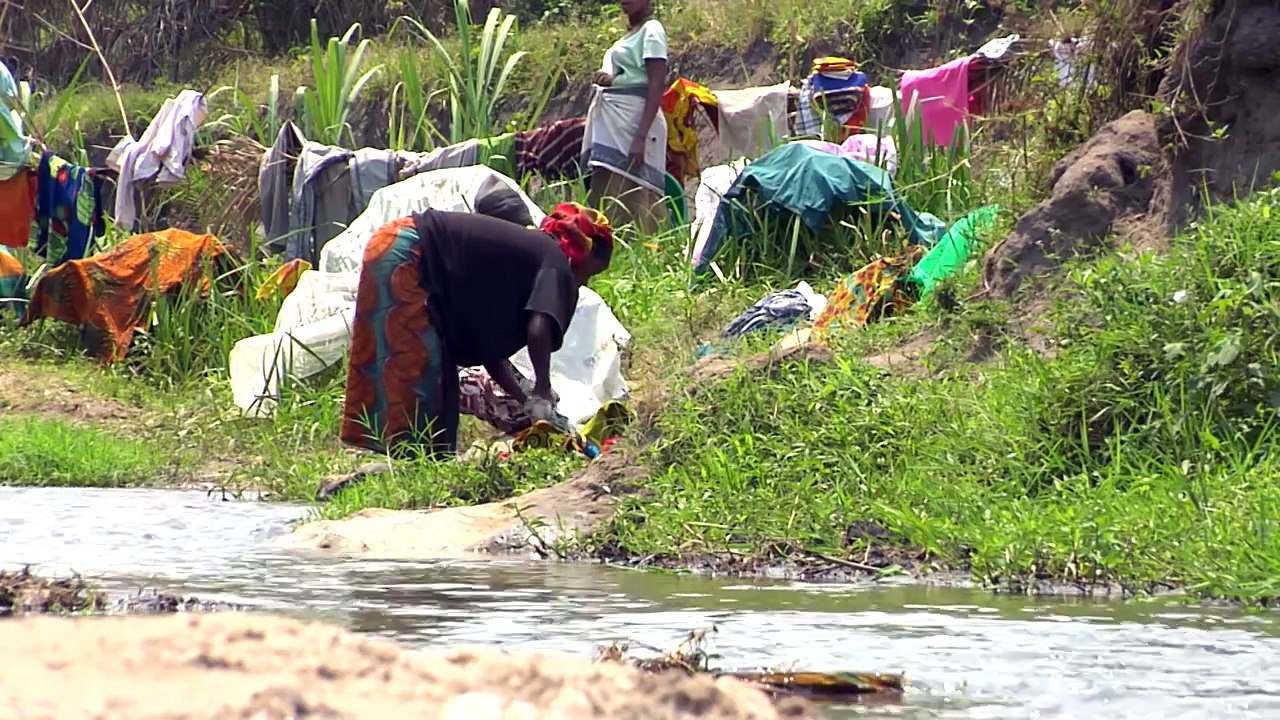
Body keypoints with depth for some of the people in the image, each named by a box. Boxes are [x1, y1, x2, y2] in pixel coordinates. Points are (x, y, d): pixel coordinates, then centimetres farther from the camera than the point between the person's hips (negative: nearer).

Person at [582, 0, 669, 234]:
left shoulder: (651, 31, -7)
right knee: (606, 194, 5)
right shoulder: (632, 33, 19)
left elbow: (656, 85, -15)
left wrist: (641, 136, -24)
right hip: (613, 122, 9)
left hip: (634, 121, -9)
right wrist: (611, 79, 5)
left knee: (630, 194, -14)